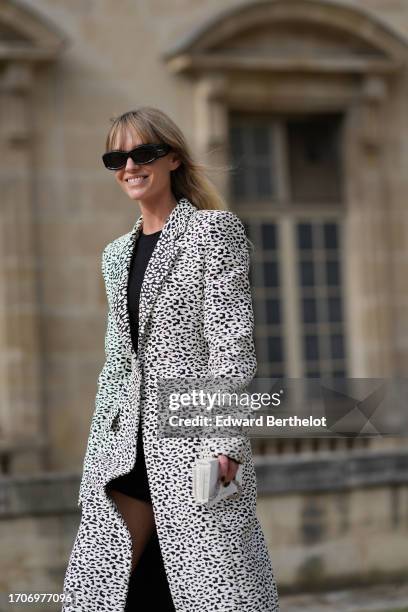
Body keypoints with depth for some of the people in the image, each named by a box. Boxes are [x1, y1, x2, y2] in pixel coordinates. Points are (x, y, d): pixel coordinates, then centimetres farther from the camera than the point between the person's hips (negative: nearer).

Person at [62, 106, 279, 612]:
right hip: (127, 449, 7)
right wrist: (98, 454, 15)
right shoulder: (116, 254, 18)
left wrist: (224, 441, -17)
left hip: (195, 438, -7)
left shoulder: (214, 230, -1)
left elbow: (233, 342, -9)